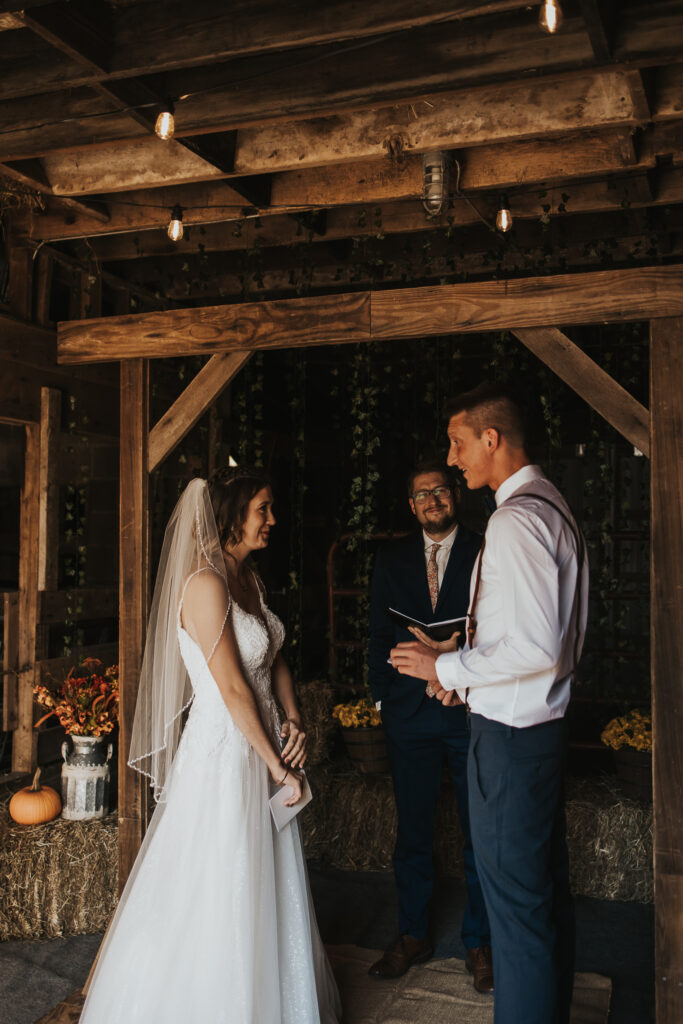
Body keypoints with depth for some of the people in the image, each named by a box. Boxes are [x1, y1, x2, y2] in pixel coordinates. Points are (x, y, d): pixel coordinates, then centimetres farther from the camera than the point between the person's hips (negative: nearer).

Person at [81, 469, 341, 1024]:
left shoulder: (251, 579, 8)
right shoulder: (205, 584, -20)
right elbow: (233, 690, -20)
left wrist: (293, 721, -1)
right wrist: (278, 767, -14)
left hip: (262, 745, 9)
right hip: (223, 751, -9)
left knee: (266, 887, 20)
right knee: (222, 891, 6)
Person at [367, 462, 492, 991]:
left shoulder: (486, 553, -1)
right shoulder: (391, 557, 9)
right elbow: (380, 634, 10)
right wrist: (382, 697, 4)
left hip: (473, 711, -2)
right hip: (410, 713, 2)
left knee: (480, 835, 8)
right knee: (413, 833, 12)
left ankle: (479, 942, 25)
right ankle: (413, 936, 28)